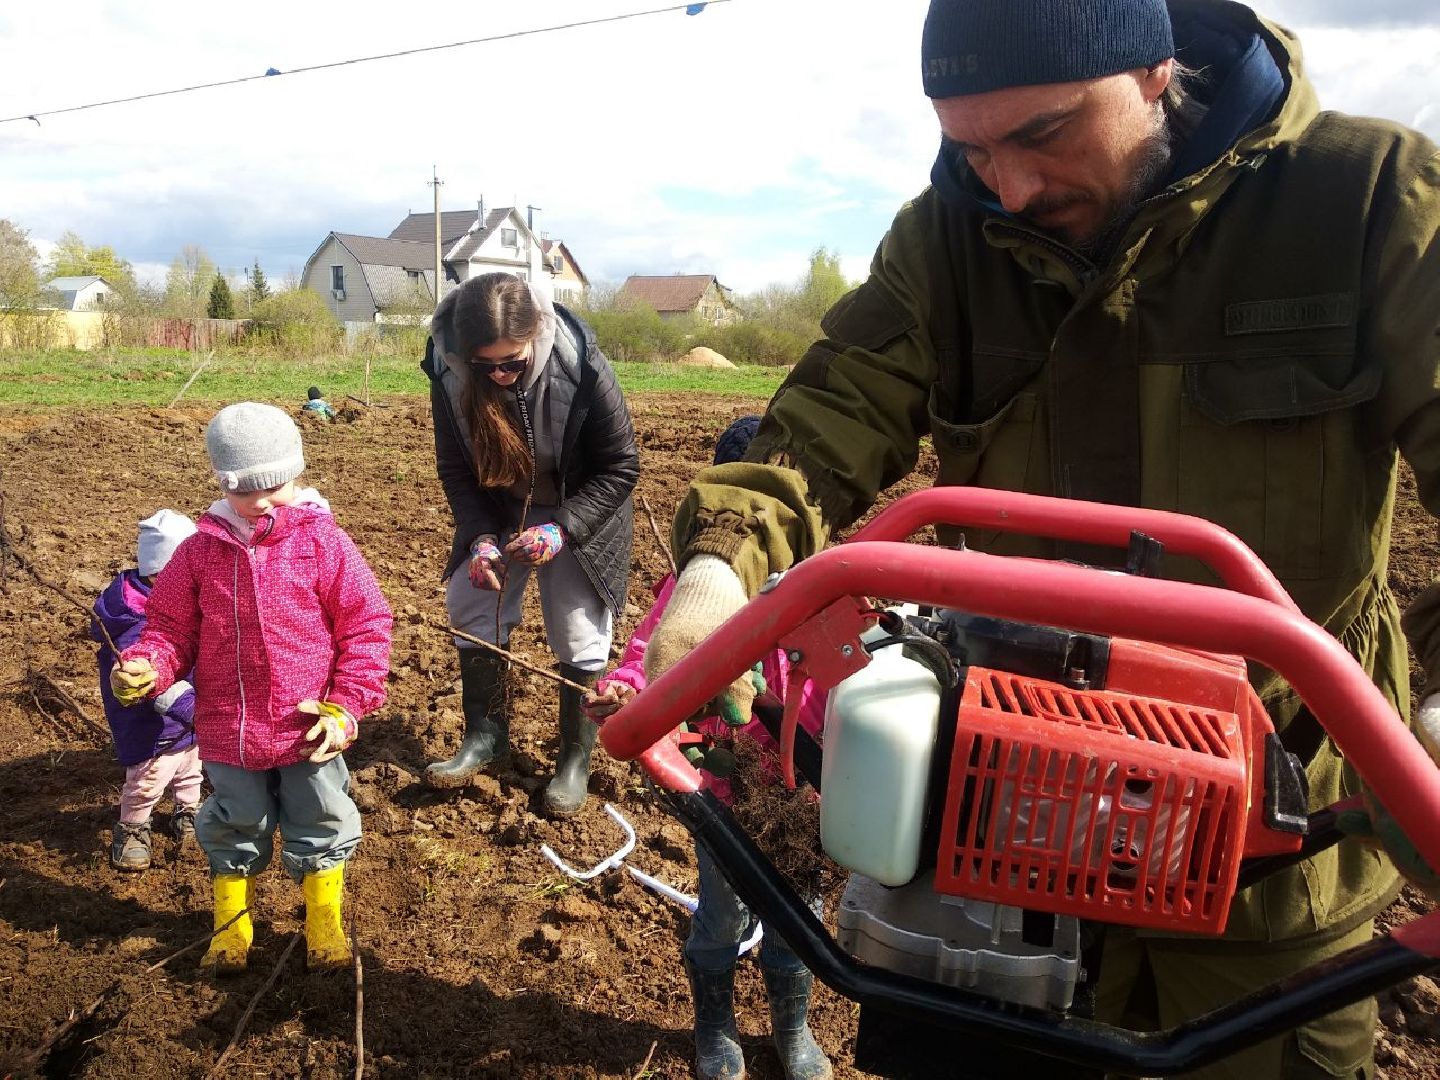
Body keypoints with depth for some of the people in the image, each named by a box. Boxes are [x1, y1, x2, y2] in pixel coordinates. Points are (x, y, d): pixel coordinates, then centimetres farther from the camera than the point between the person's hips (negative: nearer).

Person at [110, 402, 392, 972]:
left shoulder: (323, 541, -10)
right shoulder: (201, 549, -3)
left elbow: (366, 625, -8)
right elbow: (172, 626, 5)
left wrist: (345, 707, -13)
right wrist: (146, 666, -17)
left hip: (309, 730, -2)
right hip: (228, 733, 2)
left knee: (320, 829, 13)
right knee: (235, 830, 20)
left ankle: (324, 924, 35)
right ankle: (230, 925, 43)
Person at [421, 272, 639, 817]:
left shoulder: (581, 366, -33)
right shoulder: (448, 369, -23)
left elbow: (620, 466, -22)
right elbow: (455, 466, -10)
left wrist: (561, 528, -33)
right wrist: (480, 537, -24)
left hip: (579, 510, -3)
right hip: (498, 509, 4)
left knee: (578, 630, -3)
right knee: (469, 603, 1)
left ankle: (576, 758, 15)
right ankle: (486, 732, 19)